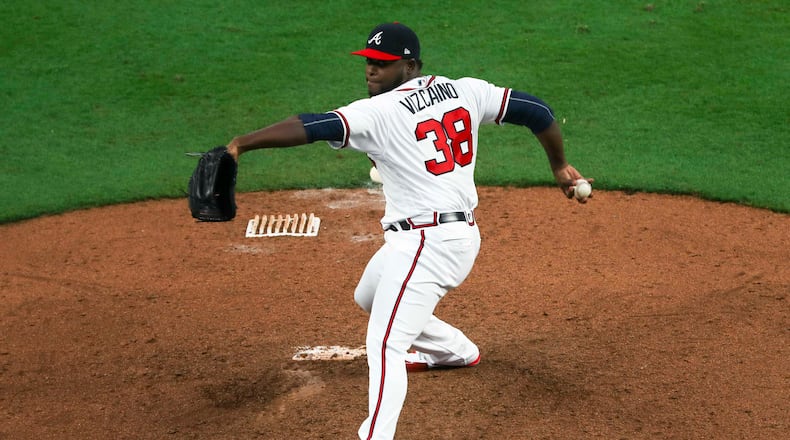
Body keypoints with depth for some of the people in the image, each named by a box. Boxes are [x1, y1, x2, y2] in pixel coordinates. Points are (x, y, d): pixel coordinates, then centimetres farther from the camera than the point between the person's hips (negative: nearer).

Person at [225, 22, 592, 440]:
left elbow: (312, 127, -25)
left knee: (384, 345, -15)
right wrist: (559, 165, 22)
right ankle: (457, 351, 53)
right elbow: (536, 111, 8)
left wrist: (241, 144, -29)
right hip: (463, 234, 10)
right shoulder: (465, 91, 6)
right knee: (370, 299, 33)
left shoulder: (378, 112, -14)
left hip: (426, 244, -10)